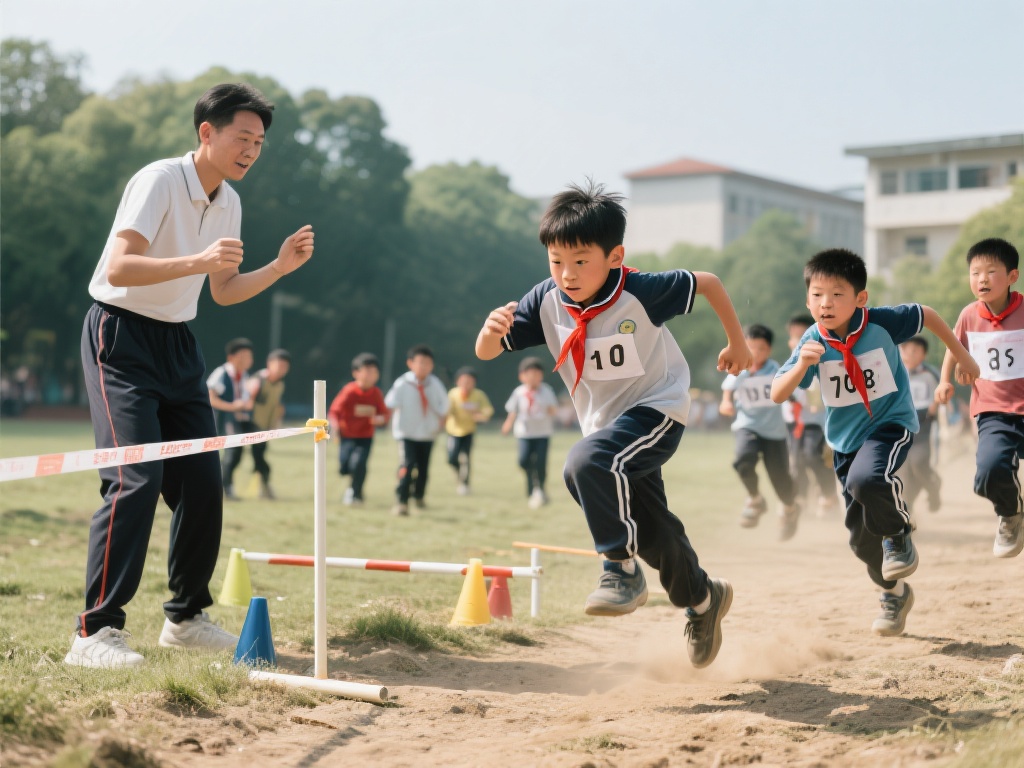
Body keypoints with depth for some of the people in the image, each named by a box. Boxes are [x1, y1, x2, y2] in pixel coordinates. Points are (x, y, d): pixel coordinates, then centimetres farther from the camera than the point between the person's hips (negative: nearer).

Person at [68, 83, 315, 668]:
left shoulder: (229, 203, 9)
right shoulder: (160, 181, -16)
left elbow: (223, 292, 17)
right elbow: (118, 269, -26)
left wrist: (280, 268, 3)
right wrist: (196, 261, -37)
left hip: (178, 344, 8)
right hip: (122, 338, -8)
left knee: (203, 482, 3)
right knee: (137, 478, -19)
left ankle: (186, 616, 19)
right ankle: (96, 631, -18)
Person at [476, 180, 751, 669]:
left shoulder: (641, 292, -24)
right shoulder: (547, 301, -14)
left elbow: (707, 283, -9)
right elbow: (486, 353, -15)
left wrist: (737, 344, 2)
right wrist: (492, 329, -39)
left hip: (656, 409, -6)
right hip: (604, 423, 6)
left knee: (587, 463, -33)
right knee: (652, 534, 16)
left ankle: (622, 570, -20)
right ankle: (702, 600, 41)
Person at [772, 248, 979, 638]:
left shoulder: (881, 323, -18)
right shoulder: (813, 341, -14)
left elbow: (927, 315, 0)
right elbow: (777, 395, -20)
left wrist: (961, 356, 10)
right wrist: (803, 365, -38)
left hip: (891, 423, -4)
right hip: (845, 440, 4)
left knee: (866, 480, -36)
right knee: (862, 537, 8)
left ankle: (899, 535, -4)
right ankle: (894, 592, 36)